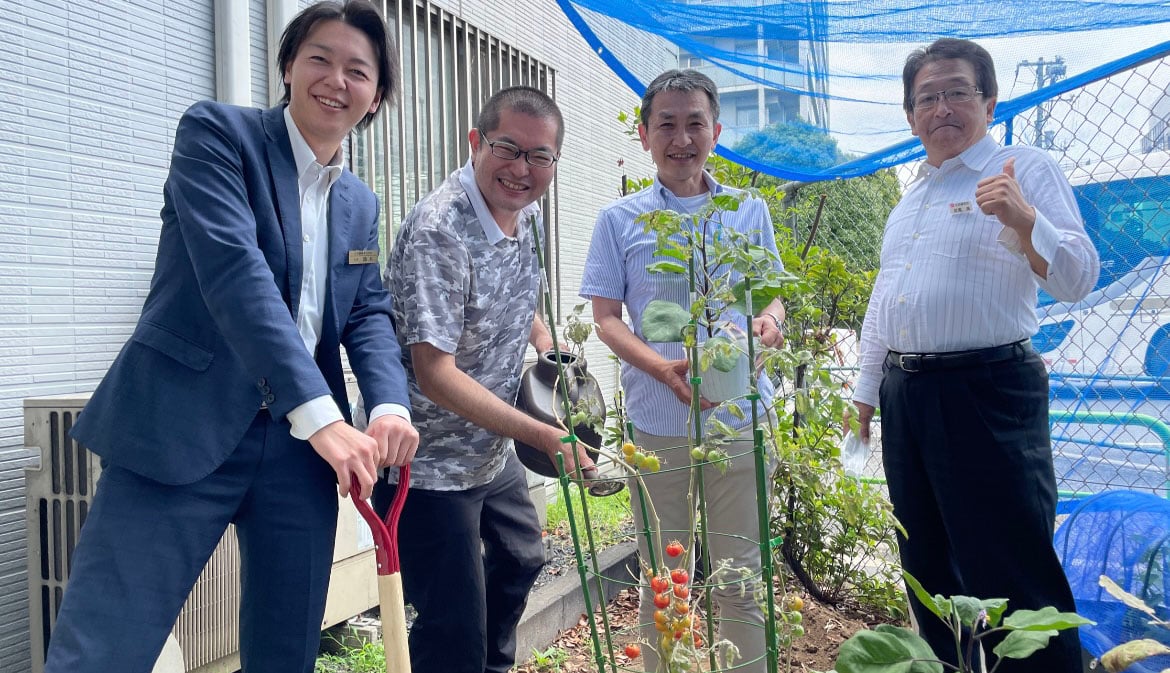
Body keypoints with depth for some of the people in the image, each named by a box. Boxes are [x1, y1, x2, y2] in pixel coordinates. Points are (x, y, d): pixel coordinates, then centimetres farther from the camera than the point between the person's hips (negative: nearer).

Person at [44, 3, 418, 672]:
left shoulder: (361, 204, 16)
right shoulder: (218, 131, -3)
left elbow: (369, 314, 10)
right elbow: (235, 271, -17)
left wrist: (391, 406, -13)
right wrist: (319, 414, -26)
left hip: (303, 447, 6)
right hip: (183, 432, -5)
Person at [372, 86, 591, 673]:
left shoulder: (525, 210, 0)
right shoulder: (437, 232, -27)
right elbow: (436, 375, -30)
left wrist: (546, 344, 4)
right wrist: (545, 436, -29)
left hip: (492, 448, 10)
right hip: (429, 464, -9)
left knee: (520, 560, 28)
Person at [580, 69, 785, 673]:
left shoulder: (749, 211, 7)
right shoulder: (619, 220, 2)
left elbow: (772, 294, 15)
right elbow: (605, 319, 0)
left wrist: (769, 320, -10)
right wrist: (664, 368, -18)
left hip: (738, 419, 1)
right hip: (655, 424, -1)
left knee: (741, 578, 8)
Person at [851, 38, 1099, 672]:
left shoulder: (1025, 169, -3)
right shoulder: (910, 196, 18)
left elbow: (1076, 279, -12)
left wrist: (1022, 219, -29)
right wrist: (866, 392, 20)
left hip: (988, 391, -7)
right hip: (904, 394, 7)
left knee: (1012, 572, -5)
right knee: (929, 570, 17)